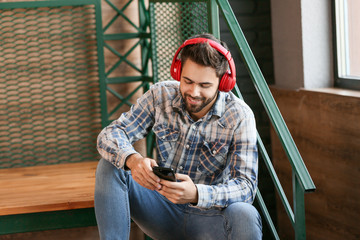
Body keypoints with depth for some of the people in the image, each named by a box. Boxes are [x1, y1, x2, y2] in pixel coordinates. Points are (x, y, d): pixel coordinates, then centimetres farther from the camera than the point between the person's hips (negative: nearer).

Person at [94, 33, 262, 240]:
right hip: (164, 212, 3)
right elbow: (111, 134, -11)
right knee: (110, 166, -19)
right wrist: (132, 159, -36)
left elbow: (246, 186, -22)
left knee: (245, 216, -37)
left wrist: (196, 194, -43)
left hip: (208, 216, -3)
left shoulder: (239, 116, -15)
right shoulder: (161, 96, -6)